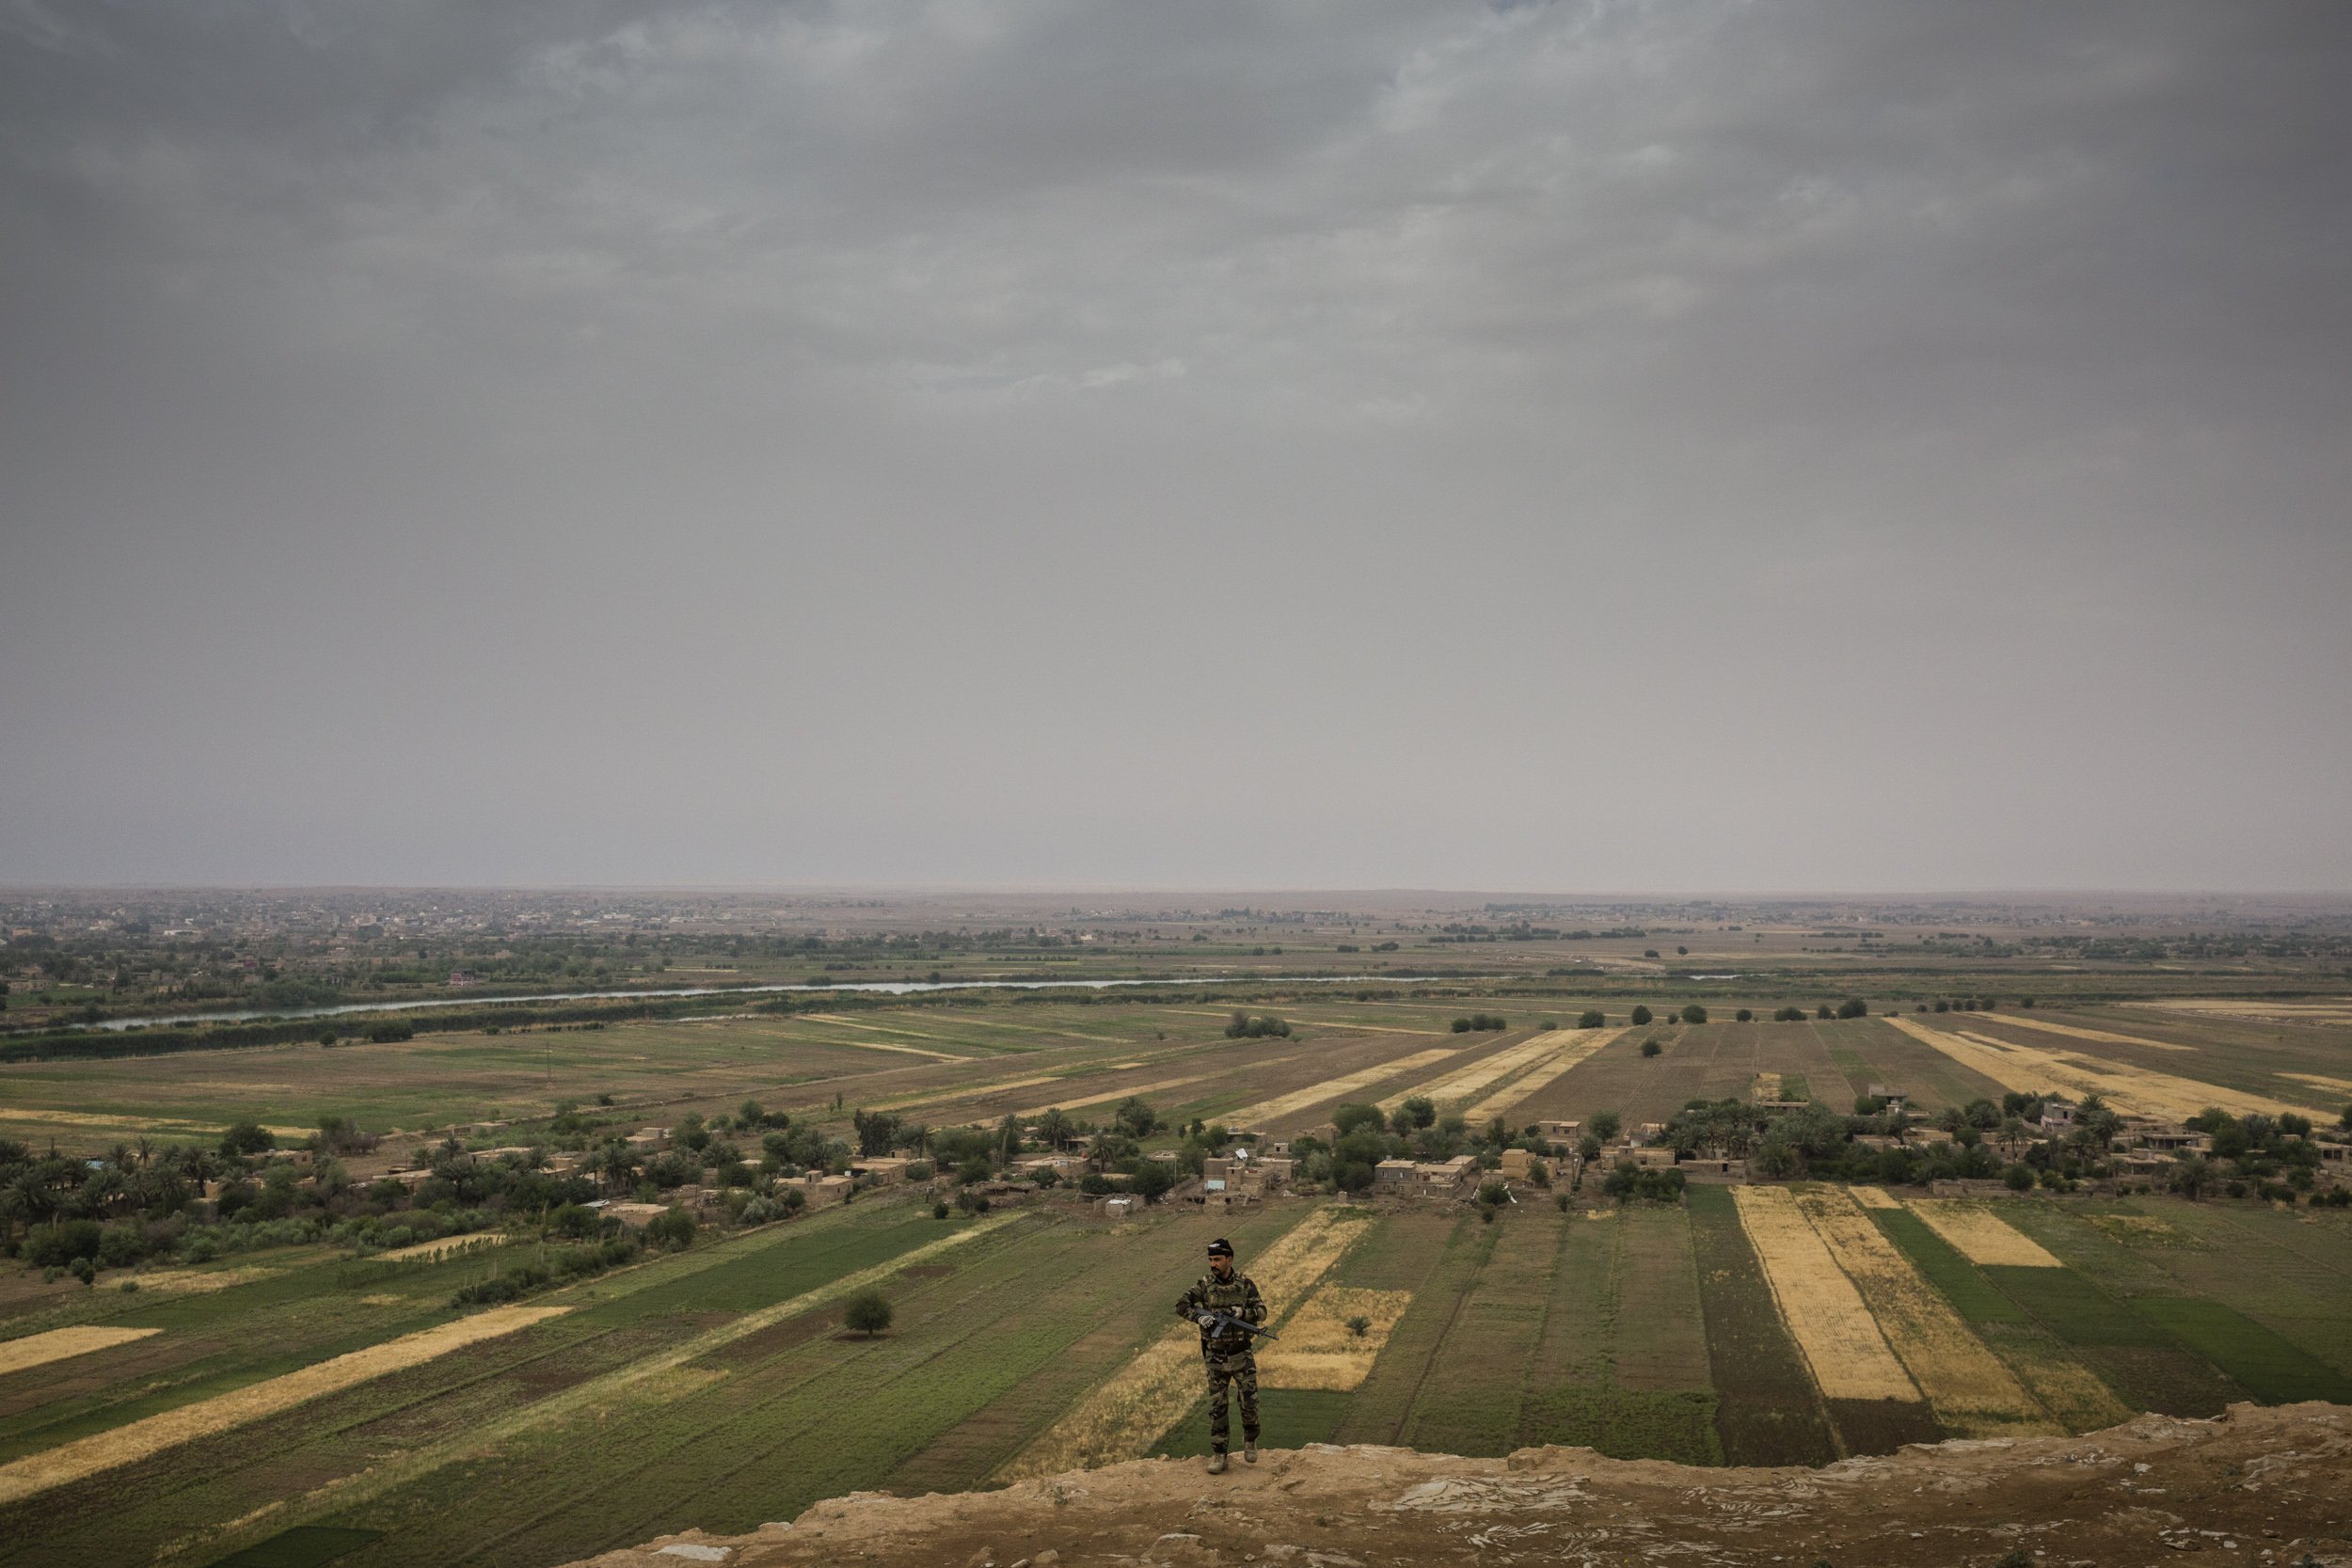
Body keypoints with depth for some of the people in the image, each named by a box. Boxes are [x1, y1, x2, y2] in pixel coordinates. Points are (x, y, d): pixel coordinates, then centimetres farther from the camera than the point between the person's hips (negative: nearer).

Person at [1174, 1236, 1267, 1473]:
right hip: (1216, 1356, 1)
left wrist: (1242, 1312, -22)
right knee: (1217, 1406, 2)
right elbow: (1181, 1305, -8)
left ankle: (1250, 1439, 25)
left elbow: (1261, 1311, -3)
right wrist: (1199, 1316, -26)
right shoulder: (1204, 1285, -2)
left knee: (1249, 1401, -2)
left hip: (1242, 1354, 0)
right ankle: (1218, 1455, 9)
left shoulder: (1245, 1284, -2)